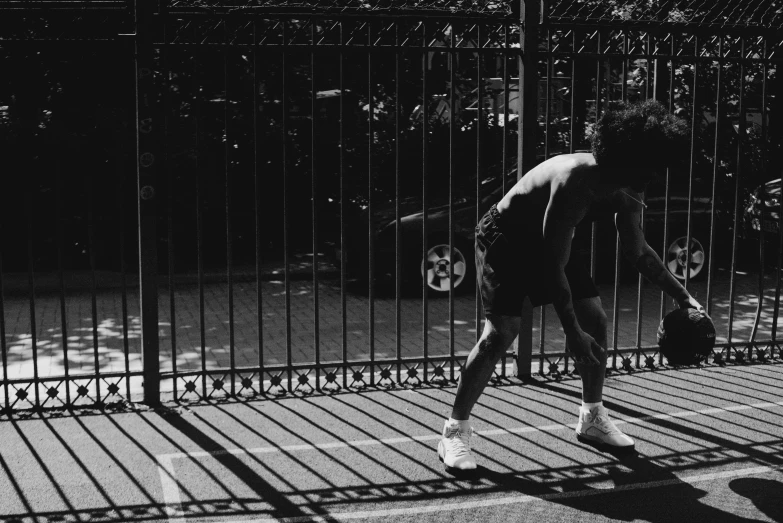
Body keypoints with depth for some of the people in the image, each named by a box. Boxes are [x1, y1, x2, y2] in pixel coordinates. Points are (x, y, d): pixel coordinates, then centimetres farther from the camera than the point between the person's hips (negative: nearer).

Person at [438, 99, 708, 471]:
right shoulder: (576, 182, -36)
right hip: (503, 239, -8)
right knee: (500, 333, -20)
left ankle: (592, 419, 19)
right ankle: (454, 433, -10)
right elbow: (554, 266, -34)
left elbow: (637, 251, 6)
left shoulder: (628, 192, -11)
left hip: (546, 241, 8)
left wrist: (682, 296, 6)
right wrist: (572, 334, -31)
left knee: (595, 319, 2)